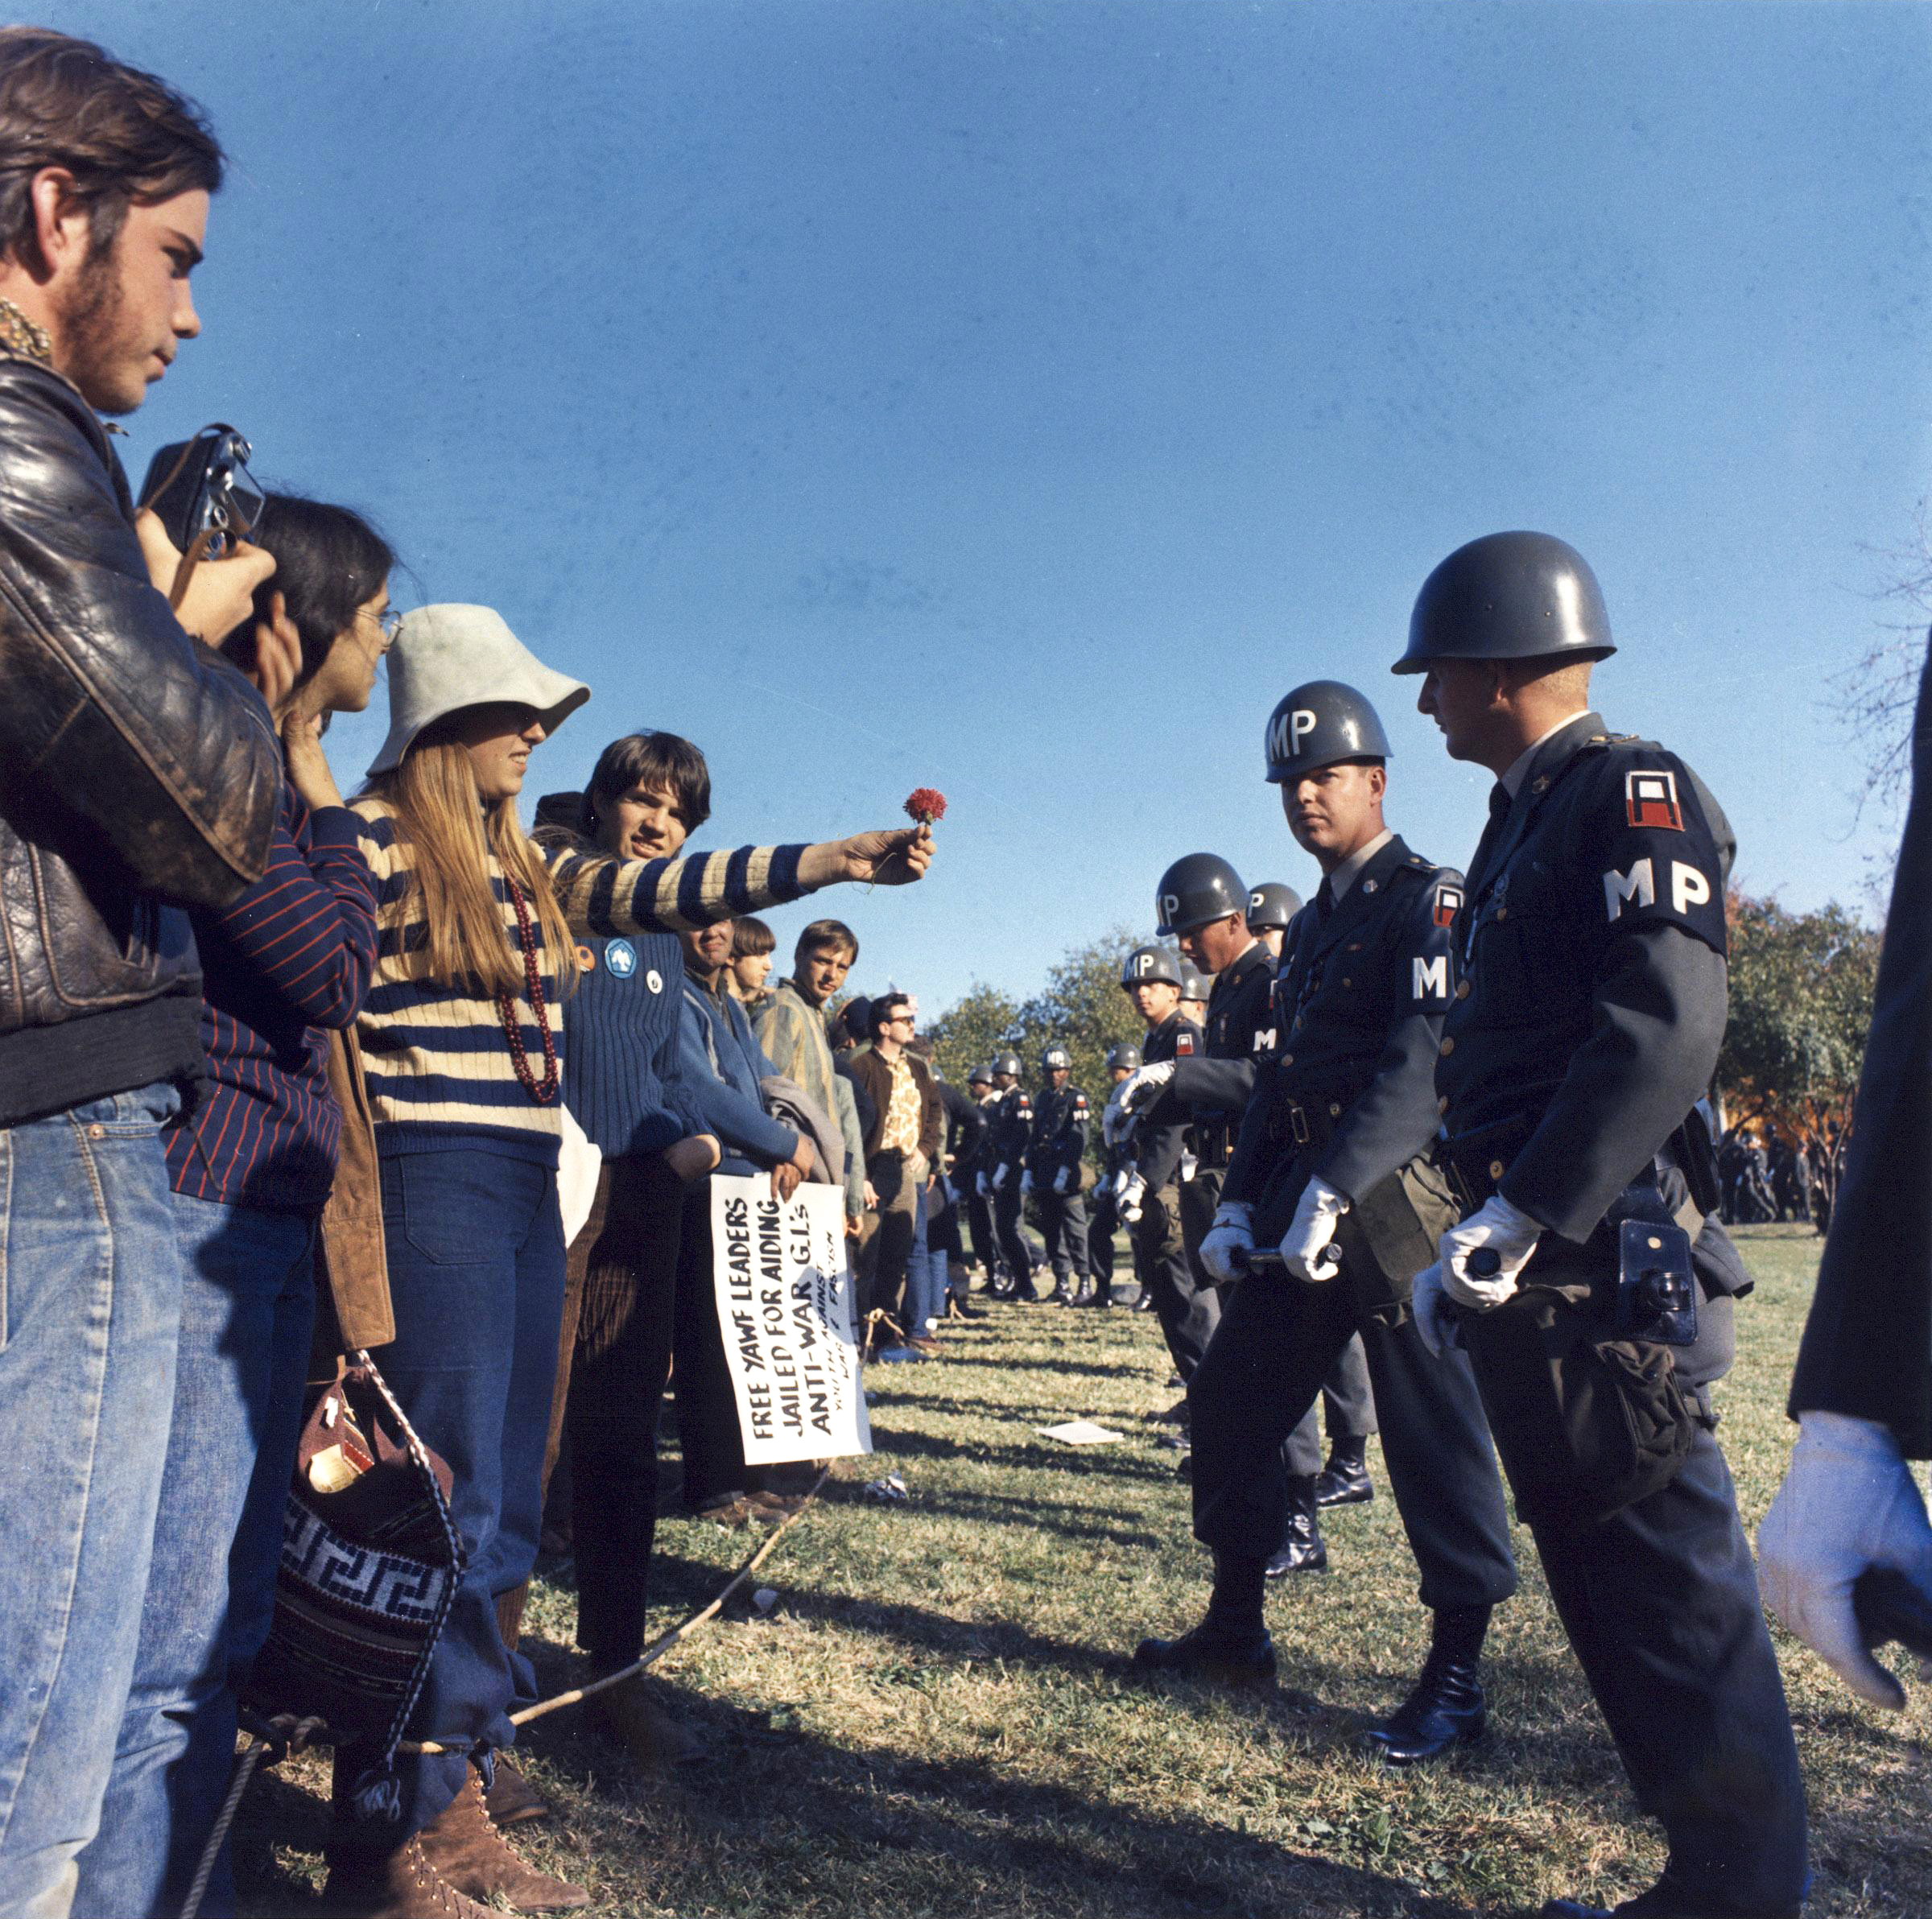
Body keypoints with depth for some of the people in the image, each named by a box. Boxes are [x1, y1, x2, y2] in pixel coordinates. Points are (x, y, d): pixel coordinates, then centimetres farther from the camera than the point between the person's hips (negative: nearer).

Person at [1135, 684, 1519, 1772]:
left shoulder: (1428, 899, -6)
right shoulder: (1312, 927, 20)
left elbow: (1424, 1063, -19)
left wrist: (1334, 1189, -26)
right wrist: (1240, 1203, 10)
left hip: (1396, 1201, -8)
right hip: (1303, 1205, 9)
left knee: (1433, 1433, 0)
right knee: (1231, 1405, 11)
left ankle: (1457, 1678, 14)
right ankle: (1236, 1627, 27)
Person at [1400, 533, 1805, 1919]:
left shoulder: (1634, 792, -9)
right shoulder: (1524, 820, 19)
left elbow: (1668, 1029, -22)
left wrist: (1515, 1219, -23)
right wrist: (1477, 1237, 14)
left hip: (1601, 1259, -10)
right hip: (1531, 1264, 10)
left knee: (1665, 1578, 1)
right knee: (1605, 1575, 16)